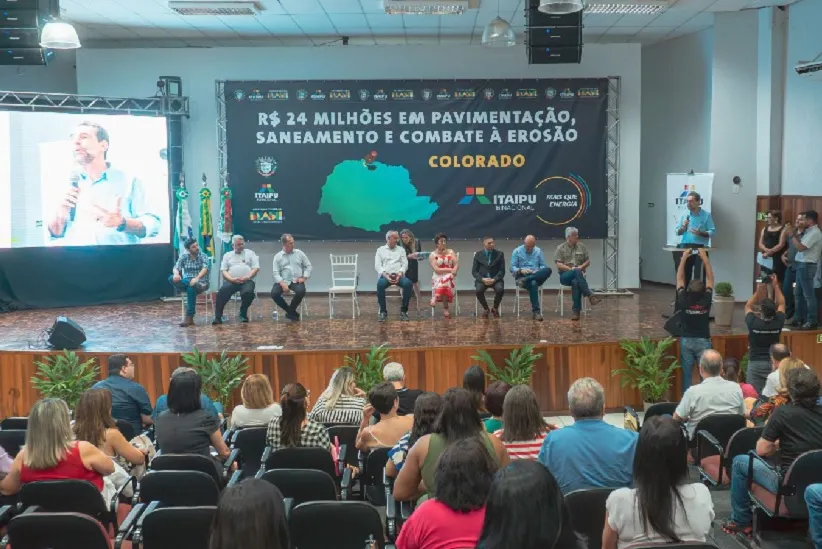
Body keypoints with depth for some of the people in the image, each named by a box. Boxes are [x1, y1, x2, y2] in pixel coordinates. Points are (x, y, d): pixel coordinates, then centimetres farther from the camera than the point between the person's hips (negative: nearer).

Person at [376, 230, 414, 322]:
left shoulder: (401, 249, 20)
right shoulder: (380, 249, 16)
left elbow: (405, 264, 8)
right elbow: (377, 265, 3)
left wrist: (400, 274, -13)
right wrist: (386, 275, -15)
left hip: (399, 275, 1)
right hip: (385, 275, -1)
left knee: (408, 284, -33)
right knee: (380, 284, -38)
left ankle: (403, 310, -17)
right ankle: (383, 311, -22)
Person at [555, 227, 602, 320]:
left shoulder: (582, 247, 13)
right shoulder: (560, 248, 5)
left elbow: (588, 261, 13)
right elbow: (559, 264, -4)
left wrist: (581, 267, -8)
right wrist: (571, 269, -17)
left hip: (578, 274, 2)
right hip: (565, 275, -2)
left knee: (576, 282, -37)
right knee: (577, 272, -38)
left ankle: (576, 311, -38)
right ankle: (590, 295, -42)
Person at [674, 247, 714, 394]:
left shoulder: (683, 301, -14)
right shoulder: (706, 301, -14)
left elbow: (679, 278, -3)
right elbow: (710, 278, -5)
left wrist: (684, 258, -1)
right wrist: (704, 257, -3)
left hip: (686, 341, 0)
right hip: (703, 341, 0)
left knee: (687, 374, 5)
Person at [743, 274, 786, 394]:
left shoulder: (753, 323, -15)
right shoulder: (778, 323, -10)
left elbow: (748, 306, 6)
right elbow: (781, 304, 8)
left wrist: (758, 291, 4)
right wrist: (775, 286, 9)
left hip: (755, 363, -2)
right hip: (774, 363, 3)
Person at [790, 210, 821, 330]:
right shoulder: (809, 232, 15)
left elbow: (800, 247, -21)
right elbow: (801, 246, 12)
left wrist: (793, 235, -12)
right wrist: (796, 234, 5)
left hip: (807, 266, -10)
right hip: (802, 265, 10)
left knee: (808, 294, -6)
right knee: (798, 293, 15)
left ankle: (812, 322, -2)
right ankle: (799, 318, 23)